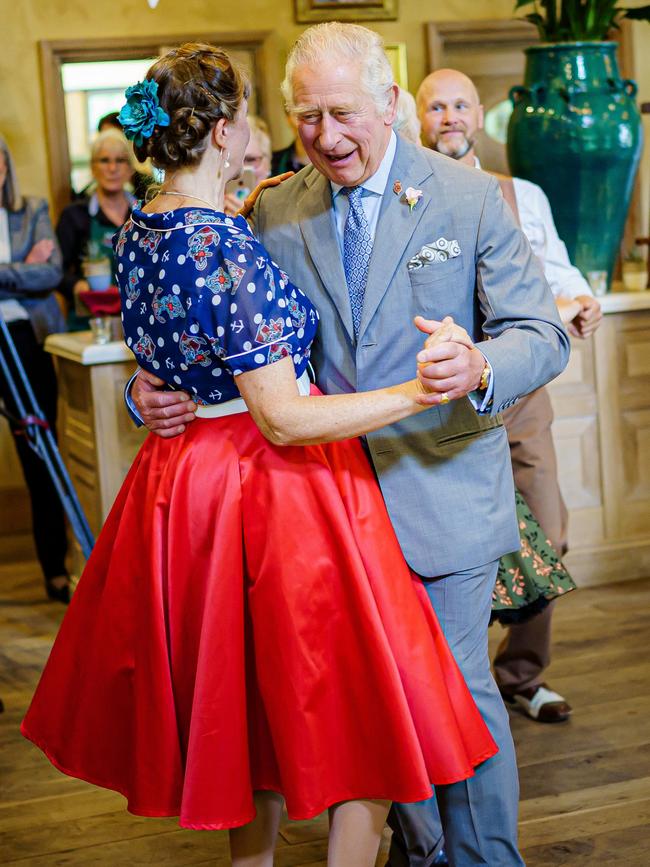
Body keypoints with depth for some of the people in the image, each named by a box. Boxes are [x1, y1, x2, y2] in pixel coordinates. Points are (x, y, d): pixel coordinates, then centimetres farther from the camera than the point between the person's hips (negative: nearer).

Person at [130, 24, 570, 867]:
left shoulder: (471, 198, -7)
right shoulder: (277, 212, 2)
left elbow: (541, 336, -9)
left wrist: (480, 368, -32)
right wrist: (154, 386, -16)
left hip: (442, 491, -3)